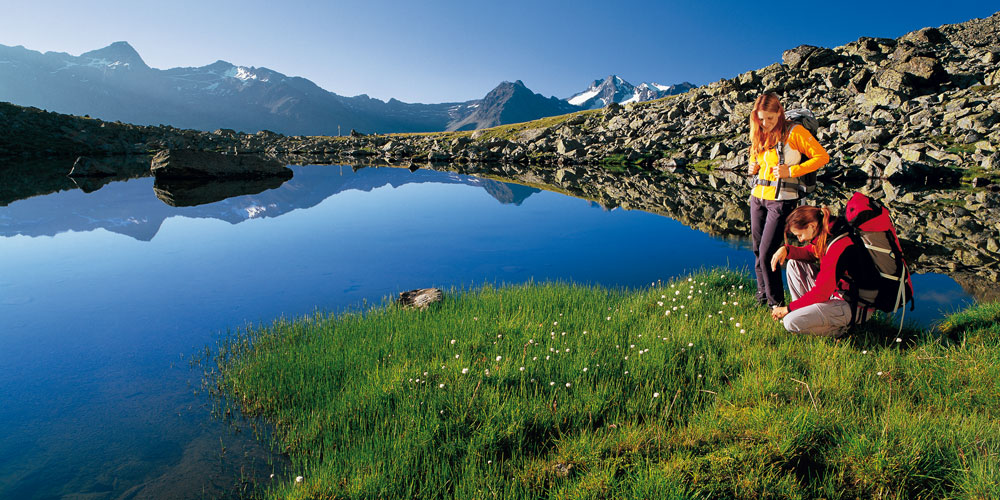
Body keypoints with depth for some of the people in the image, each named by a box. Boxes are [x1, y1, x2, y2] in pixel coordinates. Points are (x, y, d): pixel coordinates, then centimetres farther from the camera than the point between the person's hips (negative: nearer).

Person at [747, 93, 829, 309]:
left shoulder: (794, 131, -6)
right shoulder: (760, 134, 13)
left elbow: (822, 156, -7)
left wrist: (791, 171, -16)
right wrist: (753, 167, 4)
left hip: (781, 199, -6)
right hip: (758, 196, 6)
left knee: (767, 253, -10)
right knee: (757, 251, 9)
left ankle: (776, 304, 4)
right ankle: (762, 296, 25)